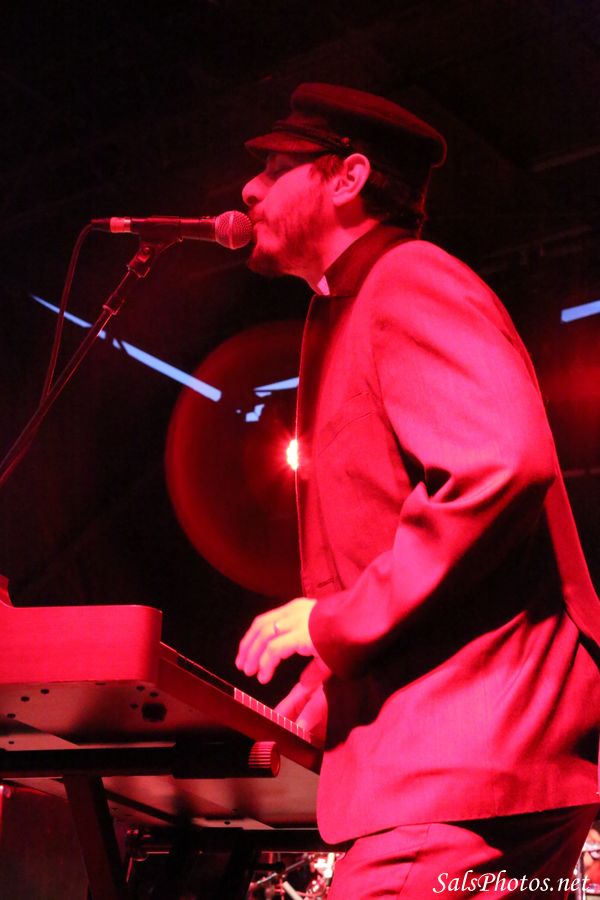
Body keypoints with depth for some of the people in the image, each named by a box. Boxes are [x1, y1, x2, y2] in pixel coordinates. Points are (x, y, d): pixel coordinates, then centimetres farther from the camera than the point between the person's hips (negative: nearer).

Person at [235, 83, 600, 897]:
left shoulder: (410, 281, -5)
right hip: (433, 761, 10)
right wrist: (333, 683, 17)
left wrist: (338, 623, -17)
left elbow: (505, 462, -23)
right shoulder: (352, 315, 26)